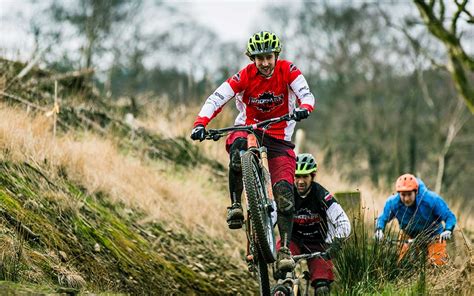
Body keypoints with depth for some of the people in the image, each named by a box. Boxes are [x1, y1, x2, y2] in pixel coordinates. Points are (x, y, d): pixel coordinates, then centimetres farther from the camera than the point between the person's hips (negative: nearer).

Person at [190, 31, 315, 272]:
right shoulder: (245, 76, -13)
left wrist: (304, 108, -48)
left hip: (278, 135, 1)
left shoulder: (288, 71, -12)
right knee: (238, 146, -39)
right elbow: (216, 99, -20)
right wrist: (200, 123, -37)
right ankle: (235, 205, -26)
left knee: (284, 193, -14)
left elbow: (306, 94, -23)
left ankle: (285, 249, -9)